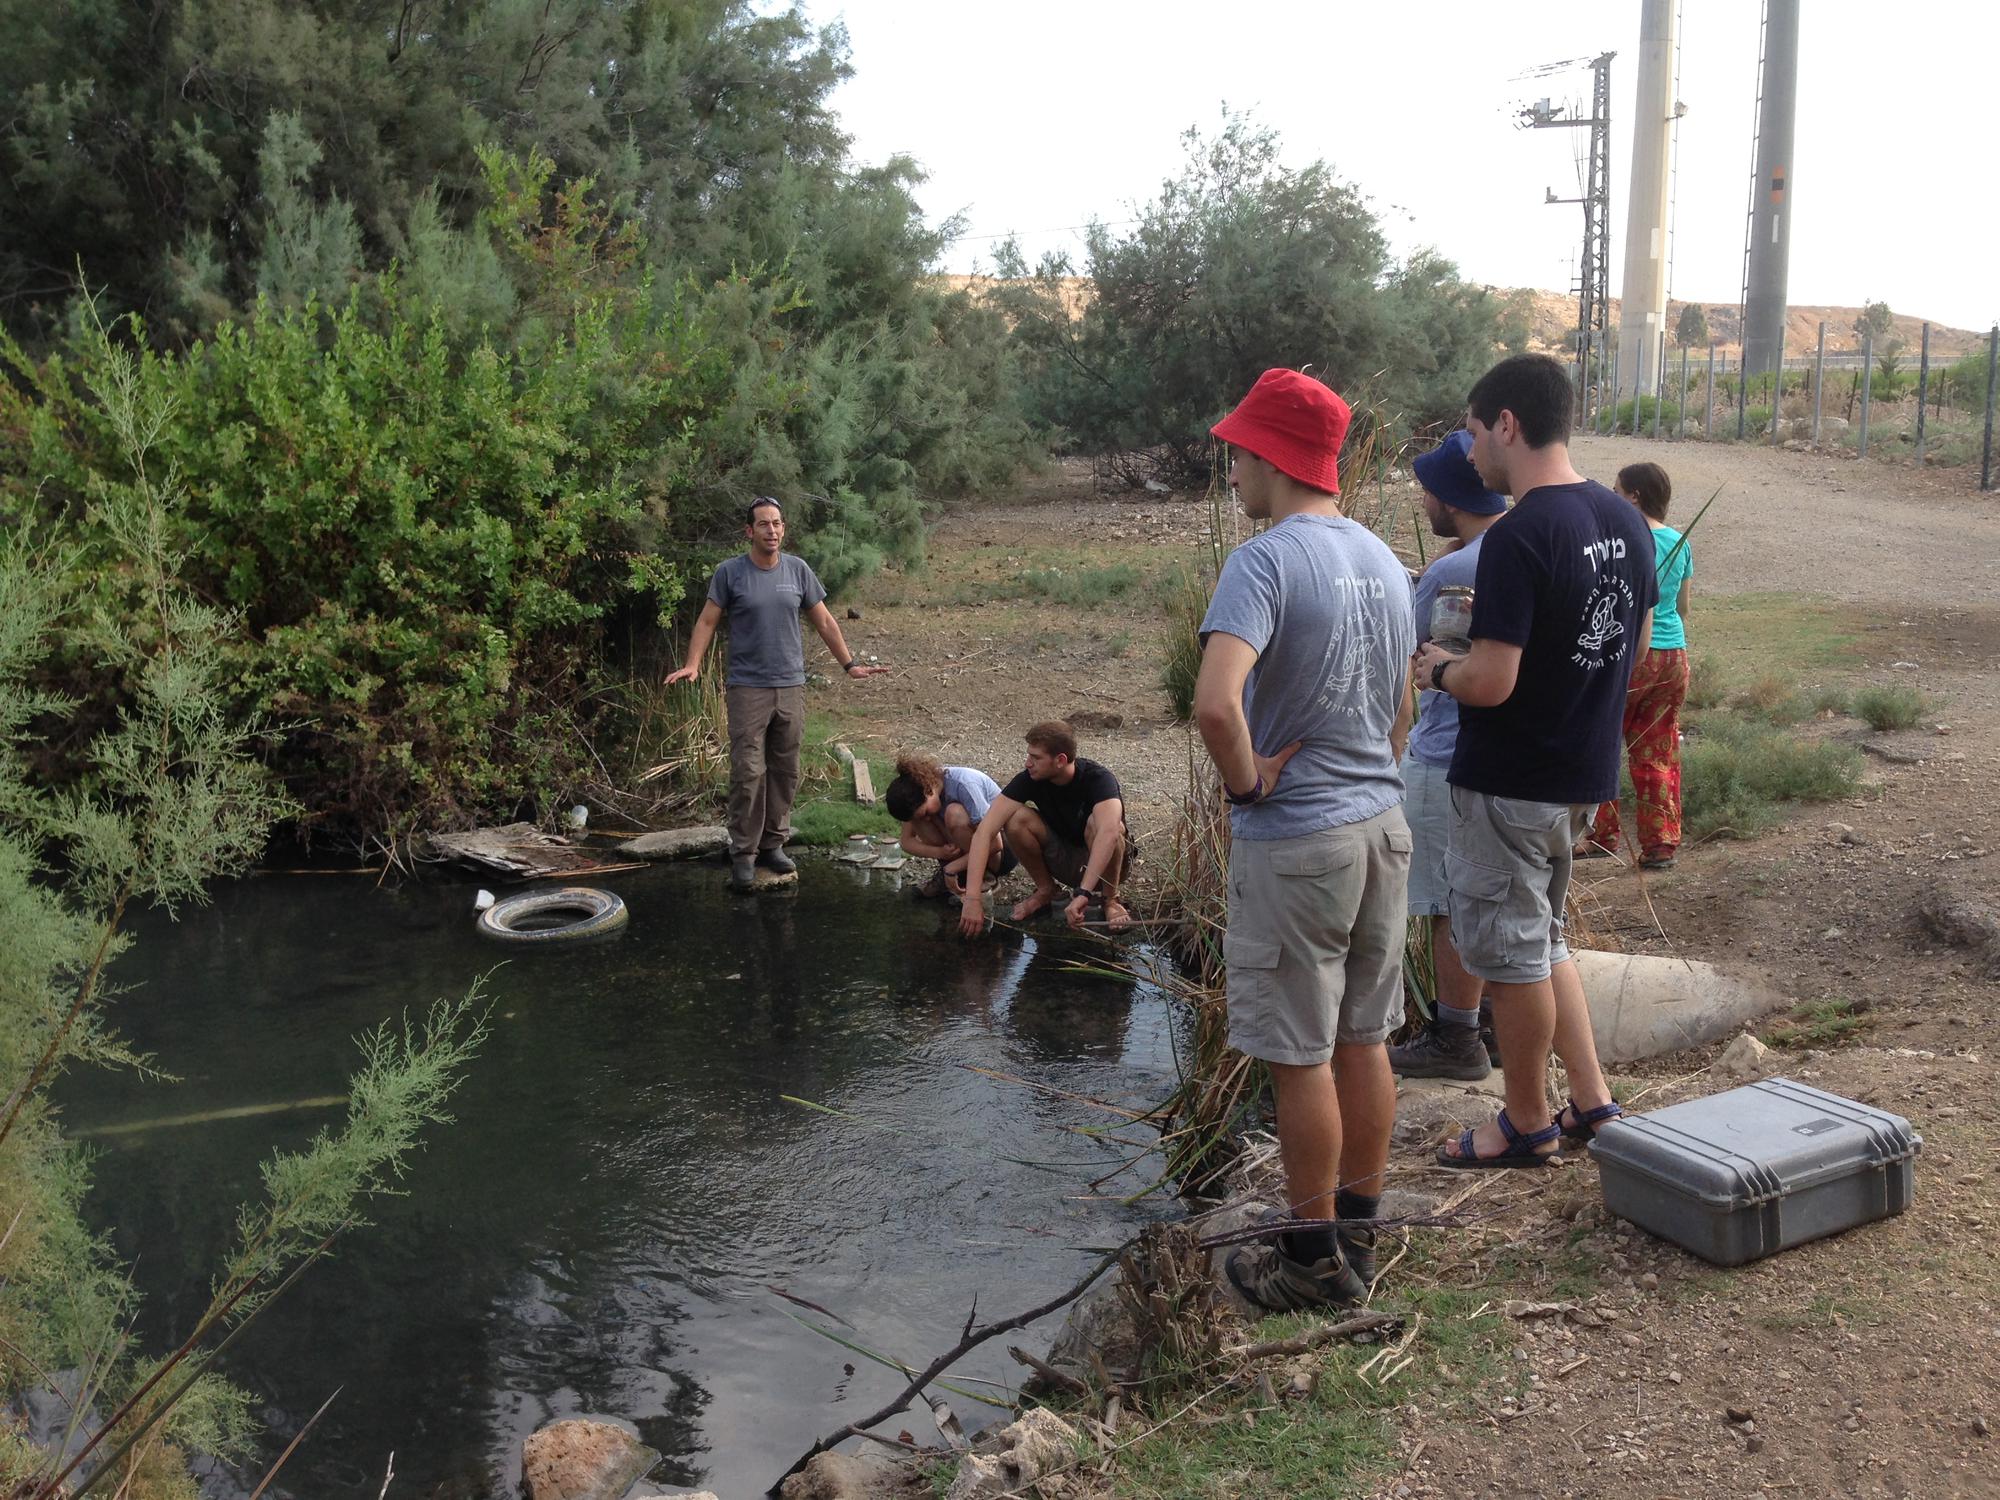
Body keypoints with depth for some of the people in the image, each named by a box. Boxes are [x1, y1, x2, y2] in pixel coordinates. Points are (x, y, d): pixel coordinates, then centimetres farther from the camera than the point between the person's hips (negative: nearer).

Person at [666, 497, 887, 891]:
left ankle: (773, 844, 18)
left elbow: (824, 622, 13)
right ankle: (743, 853, 2)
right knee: (748, 773, -6)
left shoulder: (798, 570, 6)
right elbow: (707, 622, -1)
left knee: (785, 772, 7)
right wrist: (692, 665, -15)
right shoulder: (730, 573, -1)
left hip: (791, 686, 3)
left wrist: (850, 664, 10)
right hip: (747, 688, -3)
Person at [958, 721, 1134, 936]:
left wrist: (1083, 893, -60)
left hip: (1102, 862, -3)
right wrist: (971, 898, -38)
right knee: (1017, 819, -24)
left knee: (1097, 824, -37)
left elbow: (1109, 831, -49)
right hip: (1061, 860, 4)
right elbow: (985, 830, -28)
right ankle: (1045, 890, 0)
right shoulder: (1029, 779, -20)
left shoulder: (1098, 779, -30)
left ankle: (1110, 900, -11)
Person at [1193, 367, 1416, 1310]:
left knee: (1302, 1058, 4)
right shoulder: (1385, 562, 9)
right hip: (1381, 824, 8)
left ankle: (1314, 1260, 18)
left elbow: (1215, 703, -34)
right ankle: (1359, 1235, 30)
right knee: (1363, 1041, 16)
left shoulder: (1266, 561, -18)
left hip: (1292, 841, -8)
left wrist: (1245, 780, -17)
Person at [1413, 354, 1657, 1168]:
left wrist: (1438, 668, -6)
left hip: (1510, 785, -8)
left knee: (1509, 951, 8)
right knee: (1540, 937, 23)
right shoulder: (1625, 520, 4)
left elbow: (1491, 683, -27)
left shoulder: (1517, 537, -23)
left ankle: (1528, 1125, 22)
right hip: (1585, 772, 8)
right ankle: (1591, 1101, 28)